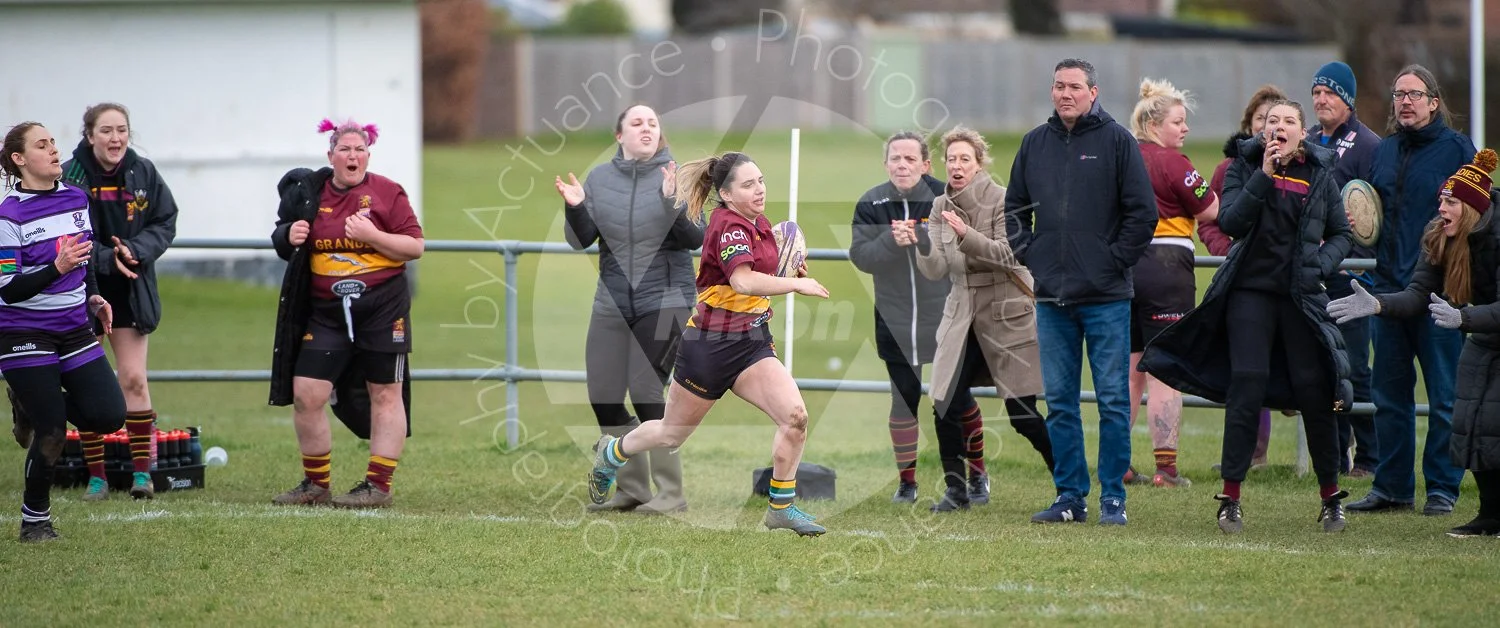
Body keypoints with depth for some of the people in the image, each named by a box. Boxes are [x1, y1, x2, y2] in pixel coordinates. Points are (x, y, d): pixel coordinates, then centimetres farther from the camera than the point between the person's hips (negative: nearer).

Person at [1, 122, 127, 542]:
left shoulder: (76, 199, 6)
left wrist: (93, 296, 9)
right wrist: (57, 268, -29)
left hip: (74, 330, 6)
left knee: (109, 416, -6)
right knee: (52, 434, -8)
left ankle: (38, 406, 23)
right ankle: (34, 519, 13)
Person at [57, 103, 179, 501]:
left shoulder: (144, 173, -2)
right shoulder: (68, 177, -12)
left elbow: (165, 223, 1)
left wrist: (135, 250, -16)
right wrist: (106, 258, -23)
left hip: (130, 290, 1)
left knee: (134, 379, -4)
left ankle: (141, 471, 3)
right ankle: (96, 477, 10)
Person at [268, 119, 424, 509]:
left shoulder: (387, 193, -2)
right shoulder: (310, 193, 7)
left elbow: (415, 247, -6)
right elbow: (284, 242, 20)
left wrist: (372, 235, -18)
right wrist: (290, 236, -3)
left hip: (382, 306, -3)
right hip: (325, 311, 3)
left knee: (385, 394, 1)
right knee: (305, 393, -3)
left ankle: (379, 485, 8)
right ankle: (315, 484, 10)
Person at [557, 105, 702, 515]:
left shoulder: (676, 176, -4)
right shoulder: (600, 178, 6)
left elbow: (696, 238, -10)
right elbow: (581, 241, 6)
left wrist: (673, 202, -26)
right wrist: (575, 208, -13)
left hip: (663, 300, -5)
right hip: (612, 304, 5)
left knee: (646, 395, -10)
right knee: (603, 398, 5)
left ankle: (670, 493, 0)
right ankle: (631, 488, 19)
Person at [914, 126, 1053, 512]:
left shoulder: (1003, 201, -8)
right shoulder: (941, 207, 7)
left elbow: (1008, 253, -19)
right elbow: (936, 270, 1)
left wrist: (967, 235, -32)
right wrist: (920, 245, -20)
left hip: (1007, 314, -5)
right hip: (963, 315, 5)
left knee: (1023, 414, -5)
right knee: (946, 407, -6)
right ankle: (957, 489, 8)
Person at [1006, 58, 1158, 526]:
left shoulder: (1116, 141, -2)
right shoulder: (1035, 144, 10)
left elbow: (1142, 212, -3)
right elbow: (1014, 208, 20)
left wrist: (1117, 260, -7)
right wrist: (1028, 254, 8)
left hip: (1106, 296, -4)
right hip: (1052, 295, 4)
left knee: (1113, 400, -2)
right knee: (1060, 403, 7)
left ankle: (1113, 498, 4)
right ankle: (1070, 496, 13)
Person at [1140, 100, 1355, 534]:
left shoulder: (1319, 174, 5)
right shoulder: (1245, 168, 2)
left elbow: (1341, 233, 13)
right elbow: (1230, 222, -13)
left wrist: (1322, 264, -5)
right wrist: (1264, 176, -19)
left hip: (1302, 297, 1)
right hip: (1251, 290, -1)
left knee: (1315, 392, 0)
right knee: (1246, 388, -9)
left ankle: (1331, 496, 14)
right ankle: (1230, 498, -5)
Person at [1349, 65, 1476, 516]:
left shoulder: (1456, 149, -3)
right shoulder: (1384, 151, 14)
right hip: (1390, 286, 6)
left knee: (1444, 396, 0)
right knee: (1388, 393, 9)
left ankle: (1443, 487, 7)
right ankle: (1392, 487, 17)